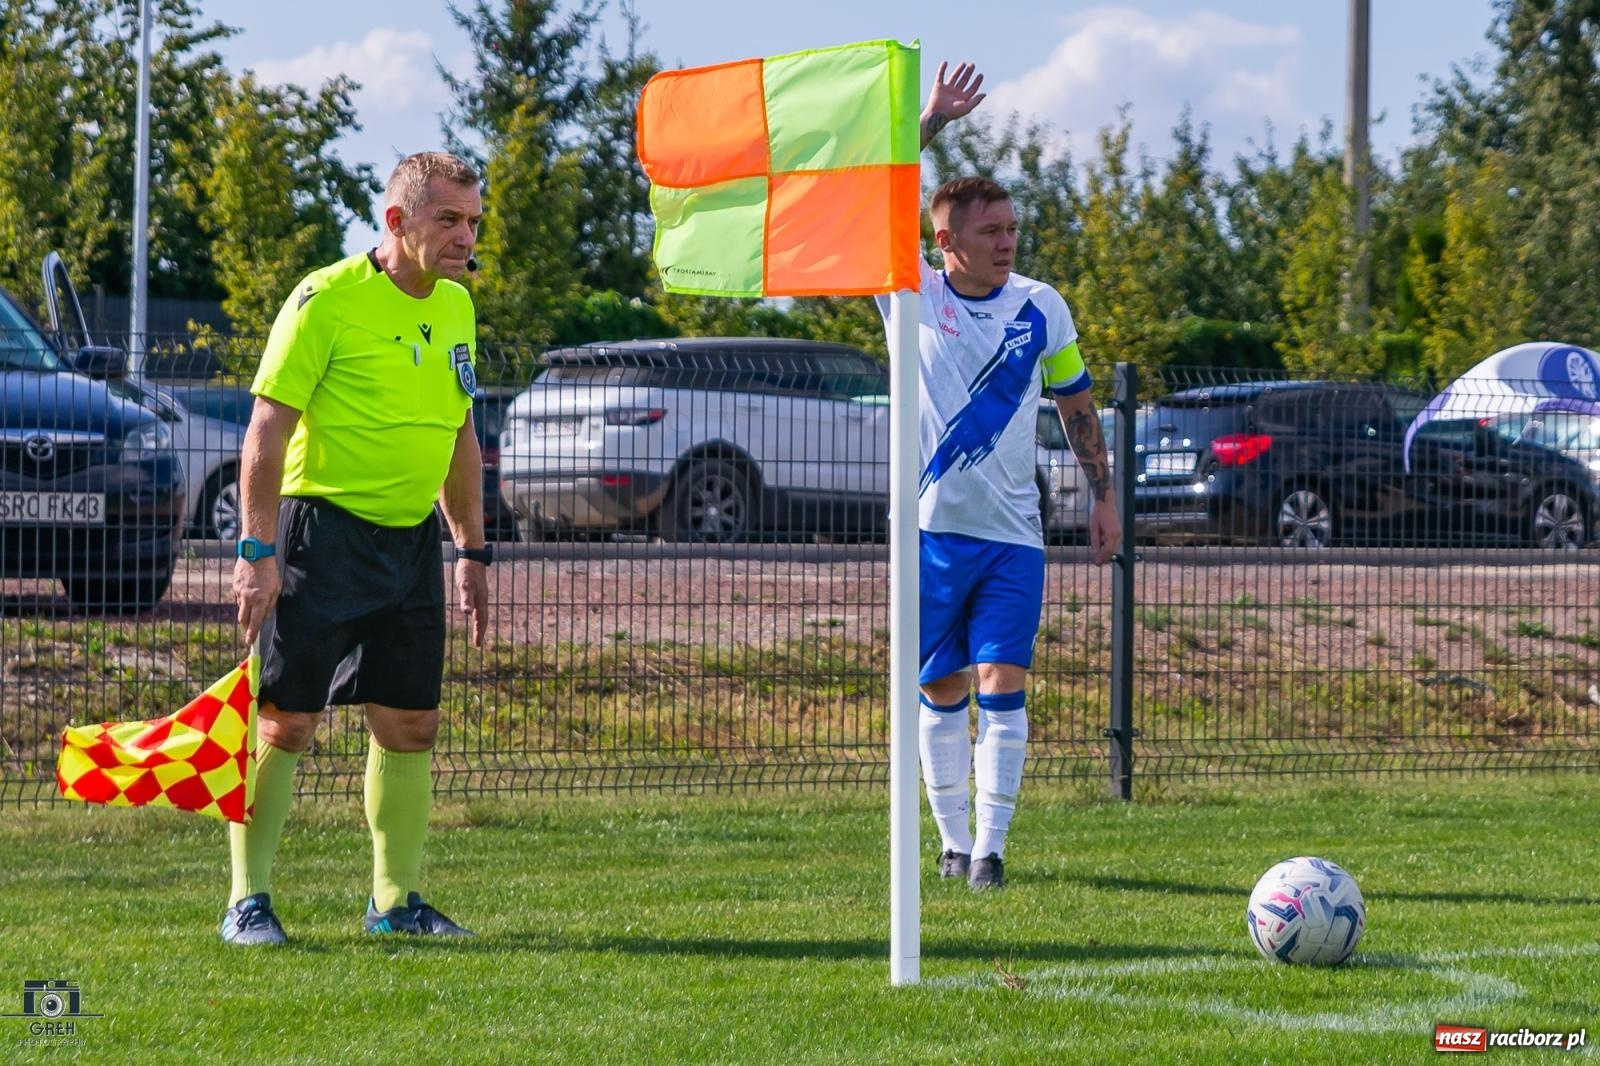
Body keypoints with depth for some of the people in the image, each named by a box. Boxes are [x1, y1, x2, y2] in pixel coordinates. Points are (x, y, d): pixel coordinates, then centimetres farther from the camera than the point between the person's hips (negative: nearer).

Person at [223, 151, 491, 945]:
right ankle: (248, 901, 2)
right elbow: (267, 430, -13)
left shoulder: (456, 308, 11)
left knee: (410, 725, 7)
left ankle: (395, 901, 17)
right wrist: (258, 551, -18)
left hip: (412, 539, 7)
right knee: (286, 722, -5)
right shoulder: (327, 301, -11)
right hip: (324, 529, -7)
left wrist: (472, 552, 18)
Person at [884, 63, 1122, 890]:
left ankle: (990, 847, -10)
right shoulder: (914, 295, -3)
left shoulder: (1041, 309, 3)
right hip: (932, 527, 0)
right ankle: (953, 842, 18)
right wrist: (929, 123, -23)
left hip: (1013, 536, 1)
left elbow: (1077, 404, 15)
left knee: (1002, 685, -10)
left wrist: (1102, 497, 13)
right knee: (942, 690, 7)